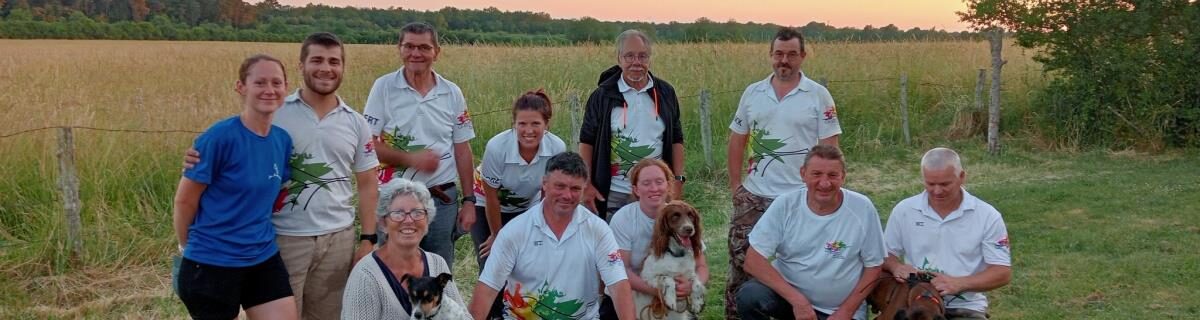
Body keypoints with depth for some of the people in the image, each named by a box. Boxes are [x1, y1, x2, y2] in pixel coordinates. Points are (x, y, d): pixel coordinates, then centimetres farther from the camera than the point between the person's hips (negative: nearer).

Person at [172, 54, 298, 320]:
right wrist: (189, 247, 3)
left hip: (264, 259, 6)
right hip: (212, 263, -6)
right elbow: (184, 200, -10)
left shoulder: (282, 139, 2)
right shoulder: (220, 137, -17)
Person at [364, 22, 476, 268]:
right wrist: (411, 158, -18)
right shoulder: (384, 87, -4)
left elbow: (462, 150, 7)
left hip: (443, 197, 2)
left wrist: (469, 201, 4)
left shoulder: (452, 93, 4)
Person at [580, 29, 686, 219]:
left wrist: (678, 180, 4)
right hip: (613, 196, -2)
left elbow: (676, 139, 11)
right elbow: (587, 141, 2)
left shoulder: (665, 93, 5)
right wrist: (586, 185, -4)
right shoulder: (603, 95, -2)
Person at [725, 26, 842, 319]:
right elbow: (737, 140, 11)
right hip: (753, 196, 3)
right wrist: (735, 185, 5)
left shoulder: (818, 95, -3)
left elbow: (829, 148, -3)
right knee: (740, 258, 5)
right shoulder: (753, 92, 6)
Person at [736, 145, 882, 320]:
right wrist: (797, 300, -22)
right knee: (749, 296, -25)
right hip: (789, 293, 0)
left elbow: (873, 266, -1)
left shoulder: (862, 208, -11)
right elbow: (753, 260, -13)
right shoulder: (784, 205, -10)